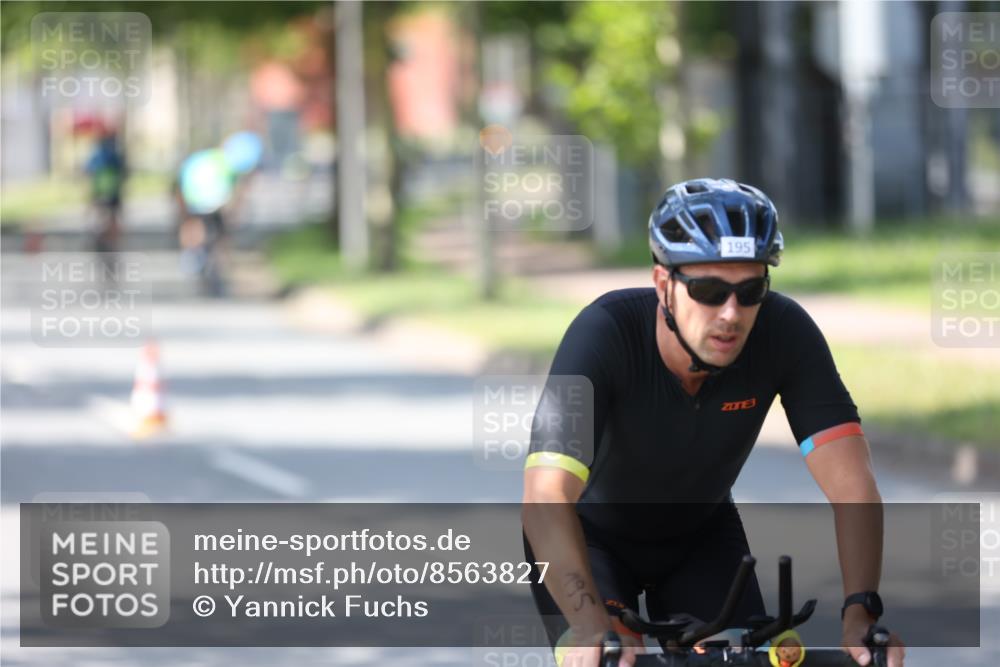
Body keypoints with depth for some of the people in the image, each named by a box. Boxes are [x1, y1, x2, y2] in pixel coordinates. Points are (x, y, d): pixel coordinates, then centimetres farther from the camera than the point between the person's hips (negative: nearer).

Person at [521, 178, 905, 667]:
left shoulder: (784, 331, -27)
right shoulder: (606, 331, -35)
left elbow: (850, 484, -30)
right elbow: (546, 498, -44)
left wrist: (861, 610, -47)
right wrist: (594, 627, -58)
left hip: (700, 533, 3)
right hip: (591, 532, -3)